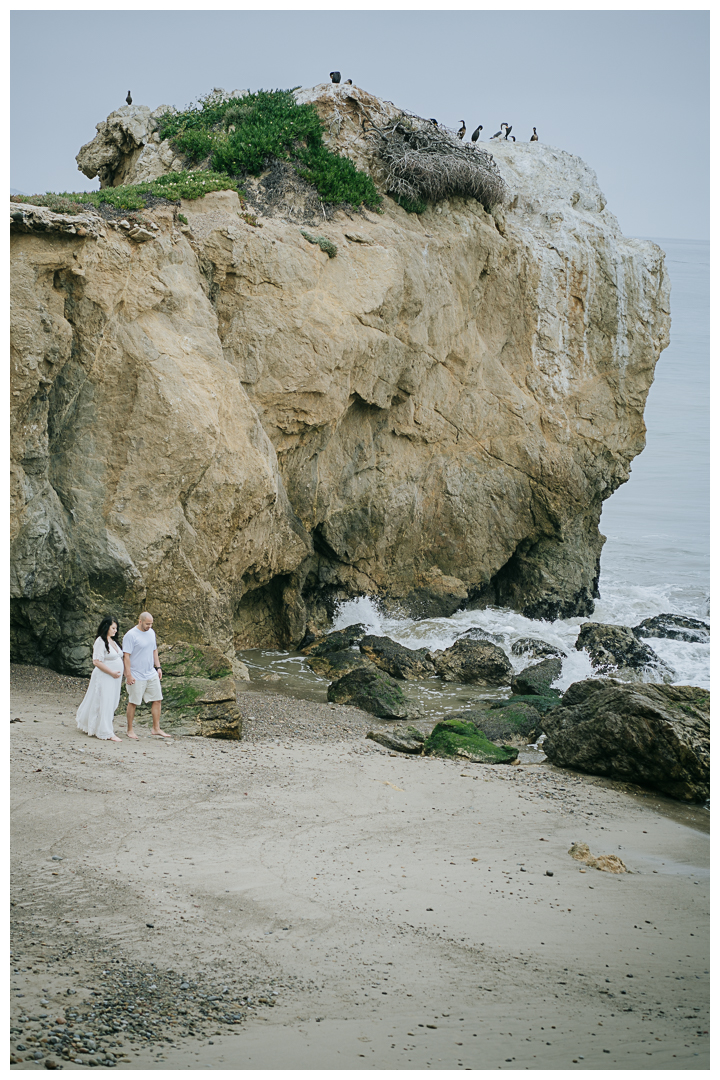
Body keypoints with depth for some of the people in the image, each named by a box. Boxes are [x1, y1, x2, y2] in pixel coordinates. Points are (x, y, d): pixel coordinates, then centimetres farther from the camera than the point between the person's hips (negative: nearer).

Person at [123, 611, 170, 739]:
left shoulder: (151, 632, 9)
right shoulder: (130, 635, -14)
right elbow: (126, 656, -16)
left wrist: (158, 667, 14)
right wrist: (128, 675, -19)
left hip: (151, 674, 7)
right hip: (136, 676, -7)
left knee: (157, 700, 6)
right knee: (133, 702, 2)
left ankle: (156, 728, 14)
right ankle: (130, 730, 13)